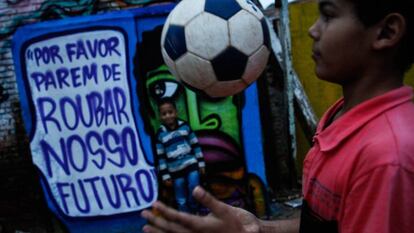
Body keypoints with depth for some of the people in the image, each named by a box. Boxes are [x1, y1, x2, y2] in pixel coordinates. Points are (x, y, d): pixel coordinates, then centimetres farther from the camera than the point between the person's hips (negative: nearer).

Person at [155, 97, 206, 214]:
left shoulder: (185, 126, -1)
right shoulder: (161, 134, -4)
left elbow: (195, 146, 5)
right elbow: (161, 157, -1)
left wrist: (201, 163, 4)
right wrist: (165, 176, -2)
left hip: (191, 165, 0)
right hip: (175, 170, 0)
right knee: (181, 201, 8)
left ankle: (194, 212, 19)